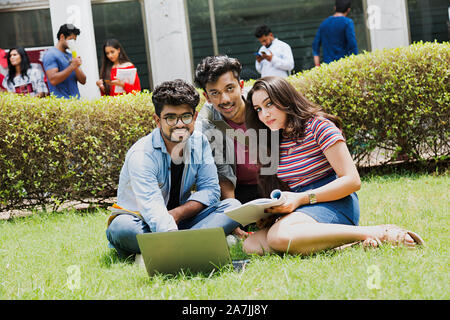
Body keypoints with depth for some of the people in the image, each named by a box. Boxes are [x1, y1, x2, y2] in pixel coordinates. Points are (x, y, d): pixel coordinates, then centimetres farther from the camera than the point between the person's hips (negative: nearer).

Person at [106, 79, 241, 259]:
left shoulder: (199, 143, -3)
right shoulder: (141, 155, -23)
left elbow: (210, 190, -4)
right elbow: (153, 210, -35)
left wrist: (175, 215, -20)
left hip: (180, 221, 6)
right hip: (144, 225, -5)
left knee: (233, 206, -17)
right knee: (122, 227, -37)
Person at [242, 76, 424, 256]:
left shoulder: (318, 126, -6)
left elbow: (352, 181, -12)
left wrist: (301, 199, -18)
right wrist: (269, 211, -2)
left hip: (334, 203, -7)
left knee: (279, 236, -37)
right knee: (251, 245, -19)